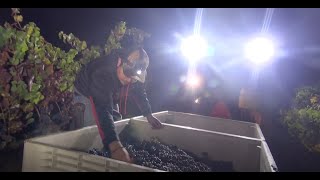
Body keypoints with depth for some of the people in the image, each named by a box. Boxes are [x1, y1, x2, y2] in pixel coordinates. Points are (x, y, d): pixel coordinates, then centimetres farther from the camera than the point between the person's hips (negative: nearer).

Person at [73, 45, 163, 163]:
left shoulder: (131, 71, -25)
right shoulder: (102, 74, -46)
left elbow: (139, 91, -8)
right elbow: (103, 109, -55)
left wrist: (148, 115, -10)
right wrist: (115, 146, -65)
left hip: (108, 94, 6)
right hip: (85, 92, -6)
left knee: (115, 122, 11)